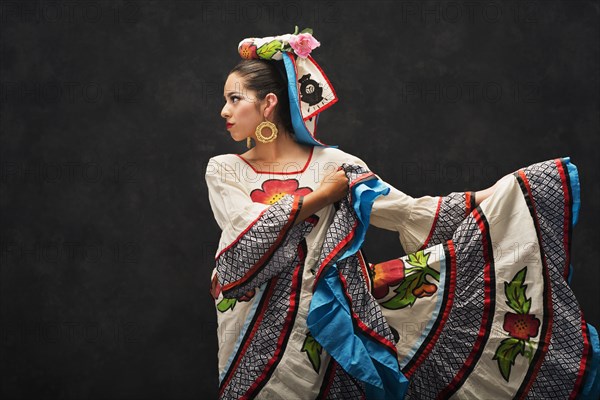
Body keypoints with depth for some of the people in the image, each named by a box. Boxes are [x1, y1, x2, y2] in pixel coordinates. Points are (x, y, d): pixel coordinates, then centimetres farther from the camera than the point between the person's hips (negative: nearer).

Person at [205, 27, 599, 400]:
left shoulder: (332, 164, 1)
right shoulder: (223, 170, 5)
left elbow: (411, 212, -2)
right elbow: (250, 229, -11)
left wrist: (491, 197, -9)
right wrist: (320, 196, -7)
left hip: (321, 322, -1)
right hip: (256, 330, 1)